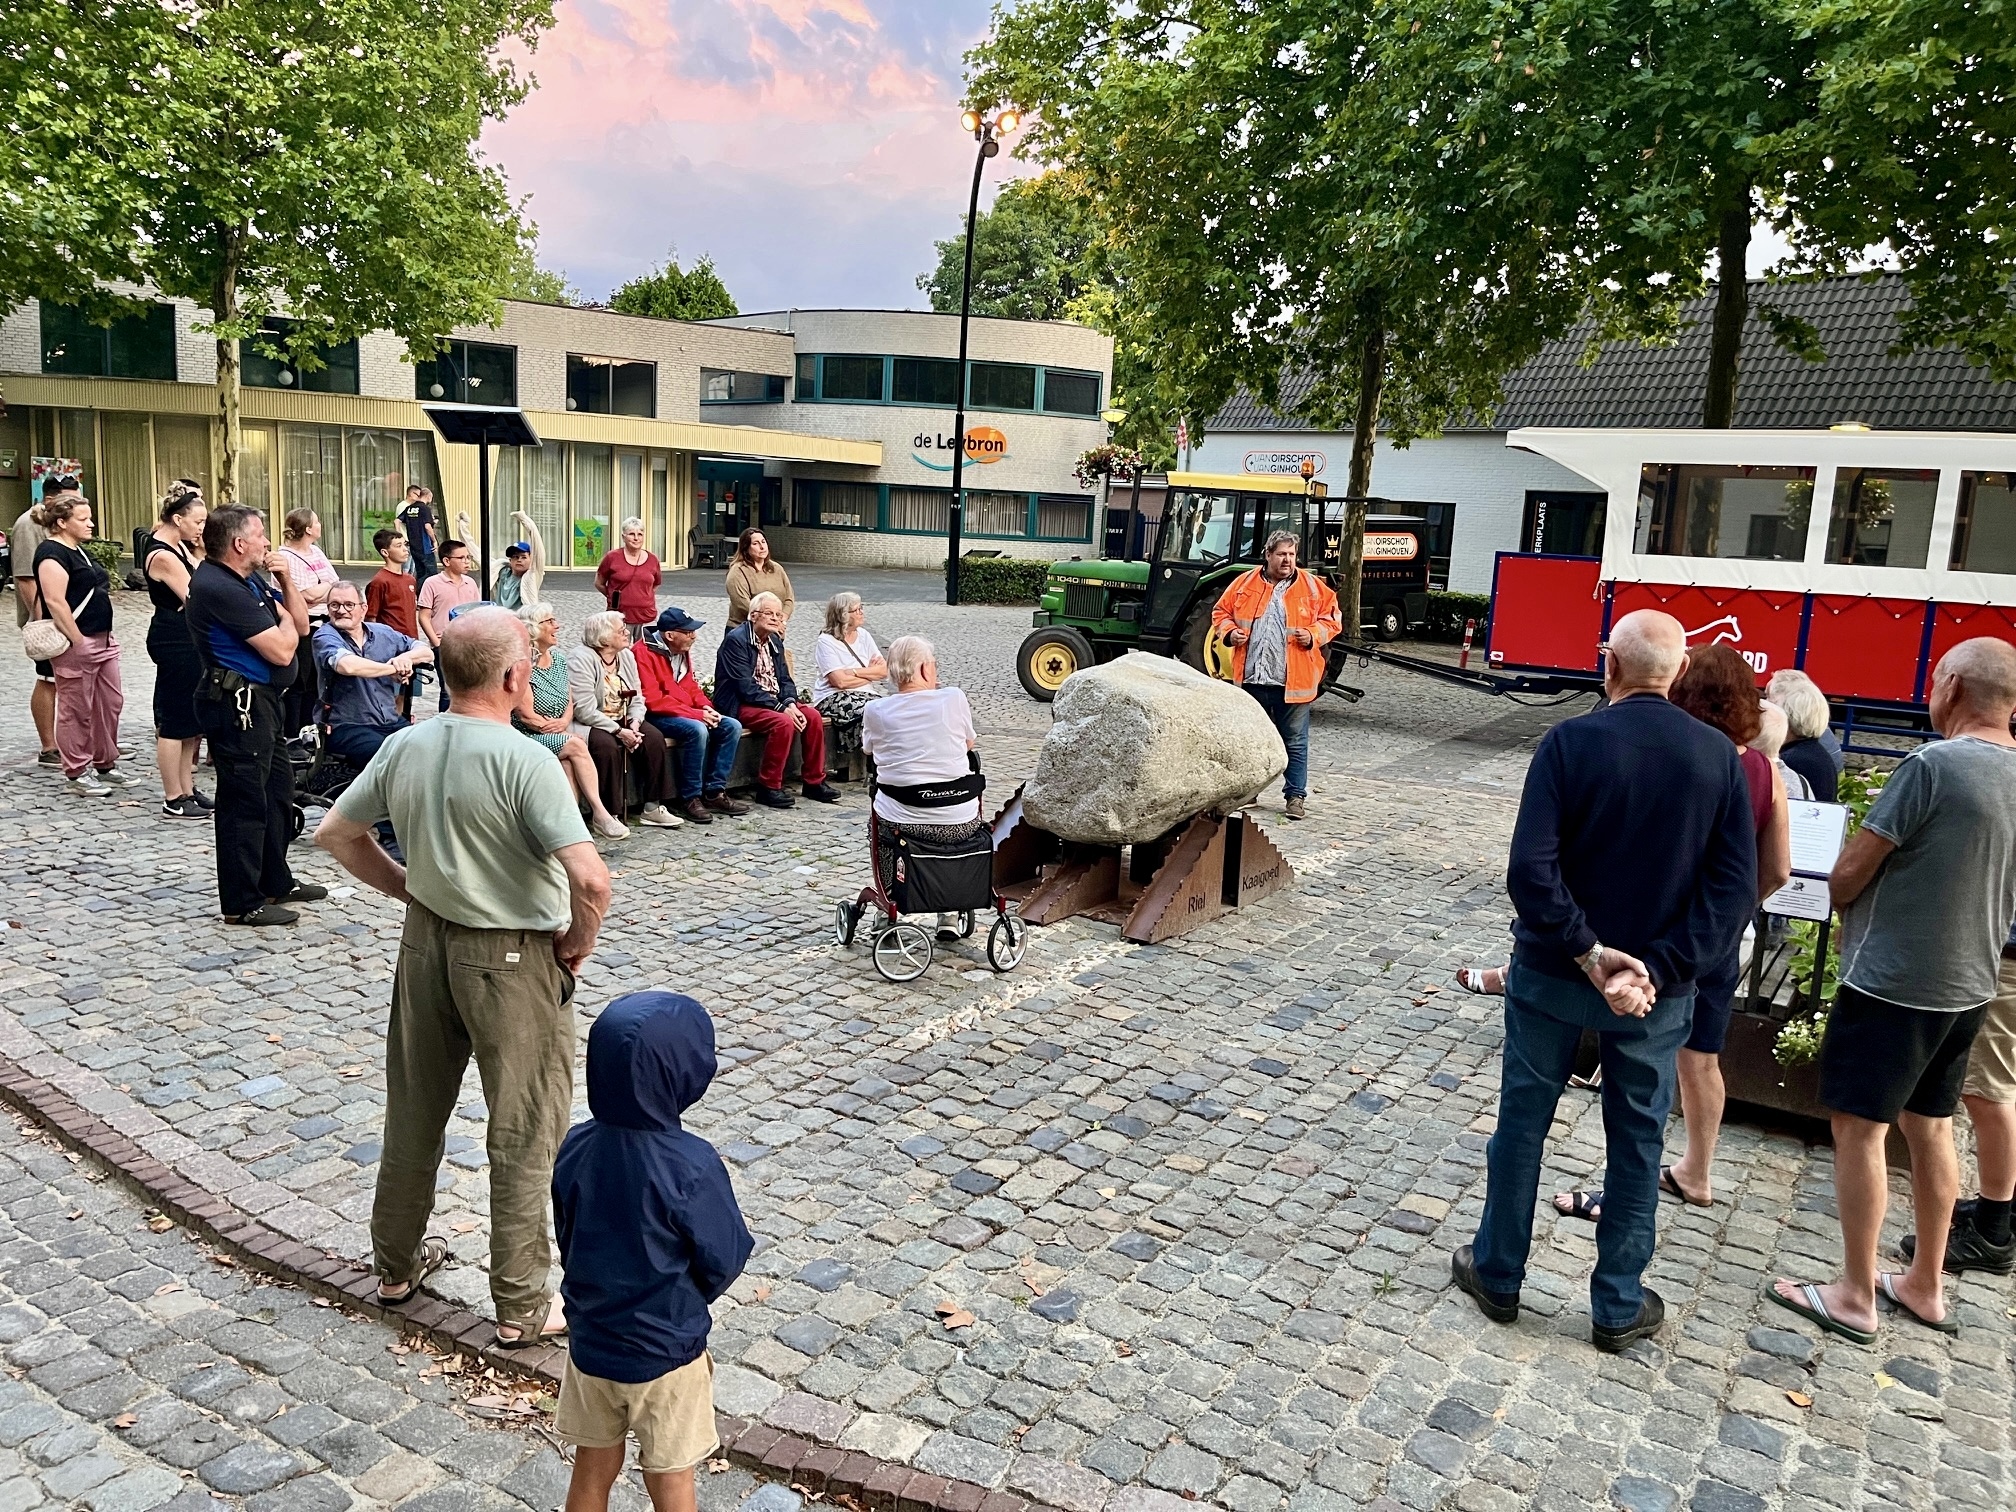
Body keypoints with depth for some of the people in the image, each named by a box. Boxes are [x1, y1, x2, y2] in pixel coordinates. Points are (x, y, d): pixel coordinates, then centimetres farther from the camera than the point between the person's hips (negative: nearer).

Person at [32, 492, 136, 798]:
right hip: (76, 644, -10)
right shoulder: (52, 553, -13)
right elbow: (55, 601, -21)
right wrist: (78, 641, -22)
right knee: (76, 710, -1)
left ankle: (106, 765, 24)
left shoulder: (79, 551, 17)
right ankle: (77, 775, 8)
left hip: (102, 639, 10)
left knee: (111, 702, 13)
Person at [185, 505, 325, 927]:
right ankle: (242, 904, 6)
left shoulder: (249, 579, 12)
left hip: (261, 702, 11)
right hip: (238, 705, -11)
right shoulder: (219, 588, -19)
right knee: (245, 801, -3)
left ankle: (275, 882, 33)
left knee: (278, 791, 19)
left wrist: (285, 581, 1)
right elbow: (281, 650, -21)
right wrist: (285, 620, 0)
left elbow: (301, 625, 14)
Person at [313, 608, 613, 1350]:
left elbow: (335, 832, 10)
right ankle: (522, 1305, 20)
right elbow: (590, 878, -31)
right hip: (512, 957, -6)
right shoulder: (524, 761, -24)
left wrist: (406, 886, 12)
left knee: (414, 1112, 22)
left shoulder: (404, 747, -3)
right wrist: (578, 944, -13)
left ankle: (397, 1263, 40)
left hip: (427, 939, 7)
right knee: (523, 1134, 8)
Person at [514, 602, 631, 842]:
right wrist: (561, 731, -14)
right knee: (576, 746, -26)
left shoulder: (558, 659, 11)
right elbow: (526, 716, -14)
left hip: (560, 733, 5)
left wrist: (564, 721, -8)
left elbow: (569, 701, 14)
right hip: (528, 738, -5)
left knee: (569, 763, -27)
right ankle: (599, 813, -25)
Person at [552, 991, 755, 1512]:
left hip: (590, 1343, 5)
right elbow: (724, 1260, -16)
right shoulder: (689, 1166, -28)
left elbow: (567, 1239, 1)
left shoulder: (575, 1147, -14)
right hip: (666, 1353, -4)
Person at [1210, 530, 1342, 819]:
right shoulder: (1245, 583, 5)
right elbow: (1221, 613, 13)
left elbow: (1332, 617, 5)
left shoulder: (1312, 586, 1)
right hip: (1252, 679, 2)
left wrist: (1314, 635, -12)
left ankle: (1295, 795, 12)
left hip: (1293, 681, -2)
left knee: (1295, 741, 4)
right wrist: (1230, 633, -6)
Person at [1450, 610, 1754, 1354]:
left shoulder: (1570, 742, -14)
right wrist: (1658, 970, -14)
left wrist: (1588, 952, -14)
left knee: (1521, 1125, 14)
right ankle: (1619, 1308, 27)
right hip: (1657, 989, 2)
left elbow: (1531, 868, -22)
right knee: (1636, 1145, 16)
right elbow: (1735, 886, -10)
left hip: (1551, 975, -2)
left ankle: (1497, 1275, 28)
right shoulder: (1718, 756, -5)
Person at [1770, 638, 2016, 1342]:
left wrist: (1847, 905, 6)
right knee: (1929, 1127, 18)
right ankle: (1925, 1286, 30)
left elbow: (1847, 875, -16)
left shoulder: (1932, 765, -20)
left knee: (1859, 1128, 2)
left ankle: (1854, 1298, 11)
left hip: (1891, 981, -8)